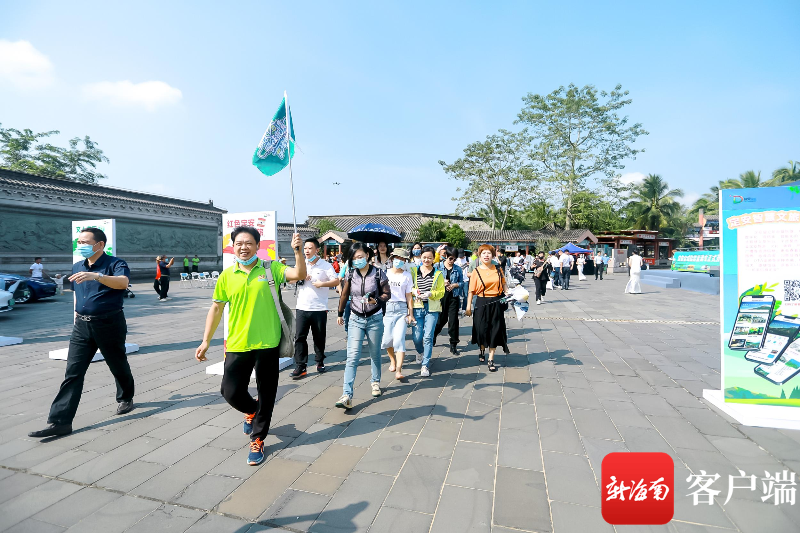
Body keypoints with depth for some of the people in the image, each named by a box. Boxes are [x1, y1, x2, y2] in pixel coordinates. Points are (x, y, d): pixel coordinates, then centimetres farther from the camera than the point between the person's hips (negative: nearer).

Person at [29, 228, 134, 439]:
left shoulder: (115, 263, -11)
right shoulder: (77, 267, 11)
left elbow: (123, 282, -33)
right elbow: (76, 293, 23)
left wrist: (96, 276, -47)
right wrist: (76, 318, 20)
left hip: (109, 324, -6)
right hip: (82, 326, 6)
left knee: (118, 366, 11)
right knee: (72, 373, 1)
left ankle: (126, 398, 35)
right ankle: (60, 421, 3)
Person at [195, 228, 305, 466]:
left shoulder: (270, 268, -2)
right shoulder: (227, 276, 3)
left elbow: (299, 274, -15)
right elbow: (216, 309, 9)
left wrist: (297, 250, -29)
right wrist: (205, 341, 8)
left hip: (267, 343, -2)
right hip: (237, 345, 2)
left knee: (266, 394, 8)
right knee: (230, 392, 5)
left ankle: (257, 439, 29)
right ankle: (252, 411, 40)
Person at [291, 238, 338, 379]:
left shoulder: (325, 265, -1)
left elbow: (336, 281, -5)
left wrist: (322, 284, -17)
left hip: (319, 309, -2)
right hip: (302, 308, 3)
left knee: (319, 337, 10)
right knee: (299, 337, -2)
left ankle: (320, 362, 27)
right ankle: (300, 366, 5)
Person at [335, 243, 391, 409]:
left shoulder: (378, 273, -8)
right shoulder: (351, 274, -1)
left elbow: (387, 293, -2)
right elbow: (345, 295, 10)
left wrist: (377, 300, -22)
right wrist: (340, 314, 17)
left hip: (375, 319, -1)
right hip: (356, 320, 1)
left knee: (375, 354, 15)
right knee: (352, 357, -9)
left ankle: (376, 382, 39)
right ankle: (347, 396, -12)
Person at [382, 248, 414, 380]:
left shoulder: (407, 275, 7)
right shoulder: (385, 273, 7)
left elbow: (408, 296, 7)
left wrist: (411, 313, 2)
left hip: (401, 308, -1)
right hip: (387, 307, 1)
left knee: (399, 338, -13)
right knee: (387, 339, 0)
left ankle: (398, 371, -12)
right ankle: (392, 359, 32)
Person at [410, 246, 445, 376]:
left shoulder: (438, 274, 4)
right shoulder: (413, 271, 7)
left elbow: (441, 292, 4)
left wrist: (430, 294, -15)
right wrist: (414, 291, -9)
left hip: (432, 309, -1)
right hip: (417, 308, 1)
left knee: (428, 336, -6)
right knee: (416, 336, 0)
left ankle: (425, 365, 7)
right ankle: (420, 352, 35)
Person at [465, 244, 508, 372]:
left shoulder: (498, 269, 5)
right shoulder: (476, 271, -2)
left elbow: (504, 283, 15)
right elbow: (471, 290, -3)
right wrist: (468, 306, -6)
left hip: (496, 303, 2)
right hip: (482, 304, -2)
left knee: (495, 330, 2)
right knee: (482, 329, 5)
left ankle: (491, 360, 13)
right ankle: (482, 351, 37)